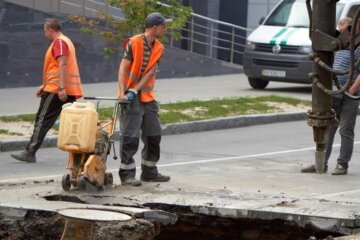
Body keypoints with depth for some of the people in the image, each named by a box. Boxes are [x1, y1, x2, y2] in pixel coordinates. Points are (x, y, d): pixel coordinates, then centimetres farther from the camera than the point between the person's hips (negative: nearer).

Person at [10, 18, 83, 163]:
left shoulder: (59, 42, -10)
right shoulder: (66, 41, 22)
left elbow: (62, 65, -22)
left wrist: (61, 88, -28)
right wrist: (44, 85, 27)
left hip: (56, 90, -9)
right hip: (71, 90, 9)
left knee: (42, 120, -6)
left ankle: (30, 152, -6)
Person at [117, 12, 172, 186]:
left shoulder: (159, 48, 6)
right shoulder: (133, 43, -12)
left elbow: (150, 72, -4)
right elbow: (123, 69, -15)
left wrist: (135, 90, -17)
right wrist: (122, 93, -25)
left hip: (147, 97, 7)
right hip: (131, 99, -7)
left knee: (154, 135, 12)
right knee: (130, 137, -9)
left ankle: (150, 171, 23)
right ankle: (127, 174, -5)